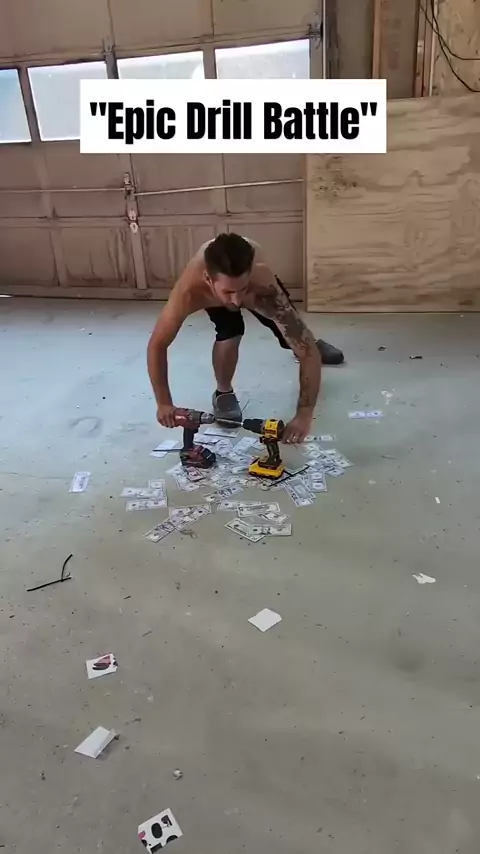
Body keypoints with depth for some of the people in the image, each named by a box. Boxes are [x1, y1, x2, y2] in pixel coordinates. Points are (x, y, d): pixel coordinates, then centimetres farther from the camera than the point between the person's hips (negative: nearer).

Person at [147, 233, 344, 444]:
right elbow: (157, 345, -33)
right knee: (229, 333, -29)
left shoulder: (264, 288, -49)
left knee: (294, 337, 12)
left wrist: (304, 415, -53)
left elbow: (309, 353, -47)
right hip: (212, 295, -1)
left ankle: (310, 344, 52)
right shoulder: (189, 292, -47)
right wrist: (164, 403, -38)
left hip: (256, 281, 1)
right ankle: (223, 392, 0)